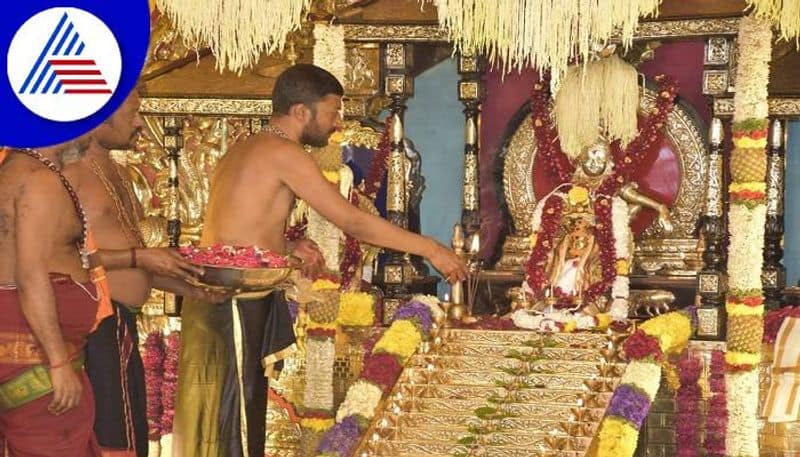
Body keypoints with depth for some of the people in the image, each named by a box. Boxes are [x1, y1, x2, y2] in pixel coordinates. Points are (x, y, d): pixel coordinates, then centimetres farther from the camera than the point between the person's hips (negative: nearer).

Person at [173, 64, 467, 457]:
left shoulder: (244, 149, 17)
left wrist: (284, 248, 8)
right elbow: (353, 222, -12)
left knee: (212, 423, 11)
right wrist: (431, 249, -7)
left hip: (212, 294, 9)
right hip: (238, 302, -9)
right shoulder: (283, 152, -11)